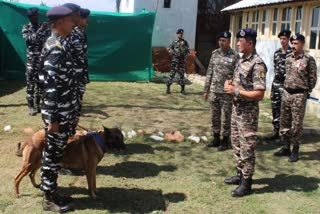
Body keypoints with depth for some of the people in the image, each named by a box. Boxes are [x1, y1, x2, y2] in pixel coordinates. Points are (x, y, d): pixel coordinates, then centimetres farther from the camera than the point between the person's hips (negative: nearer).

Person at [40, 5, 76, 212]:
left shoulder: (56, 45, 10)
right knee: (53, 155, 3)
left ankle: (51, 192, 30)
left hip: (63, 112, 10)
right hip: (58, 114, -10)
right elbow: (50, 87, -23)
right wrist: (53, 119, -21)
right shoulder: (56, 49, -21)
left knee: (54, 154, 17)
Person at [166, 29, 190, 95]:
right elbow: (169, 49, 3)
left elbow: (188, 51, 7)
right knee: (172, 74, -4)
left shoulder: (185, 43, 7)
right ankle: (168, 88, 3)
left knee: (182, 75, 4)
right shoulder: (174, 42, 3)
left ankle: (182, 89, 11)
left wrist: (184, 54, -11)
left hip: (182, 61, 2)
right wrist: (174, 53, -11)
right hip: (175, 60, -2)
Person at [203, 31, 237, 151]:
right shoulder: (215, 54, 7)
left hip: (227, 93, -5)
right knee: (214, 117, 12)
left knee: (226, 118, 5)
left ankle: (225, 141, 17)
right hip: (214, 91, 5)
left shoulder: (234, 56, -8)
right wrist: (206, 89, 9)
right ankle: (216, 139, 26)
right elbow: (209, 72, 10)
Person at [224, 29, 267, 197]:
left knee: (247, 147, 1)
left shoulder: (257, 64, -20)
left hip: (248, 112, -9)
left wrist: (235, 91, -22)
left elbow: (259, 94, -24)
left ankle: (246, 183, 13)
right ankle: (240, 175, 33)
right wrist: (230, 83, 0)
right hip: (236, 108, 9)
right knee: (237, 144, 18)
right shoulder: (241, 60, 9)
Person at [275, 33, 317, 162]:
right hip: (286, 93, 6)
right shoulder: (288, 58, 8)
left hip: (299, 95, -6)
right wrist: (286, 88, 14)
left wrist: (306, 92, -1)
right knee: (284, 122, 11)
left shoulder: (308, 59, -9)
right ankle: (286, 147, 23)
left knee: (297, 124, 0)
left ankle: (295, 150, 11)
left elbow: (312, 78, -4)